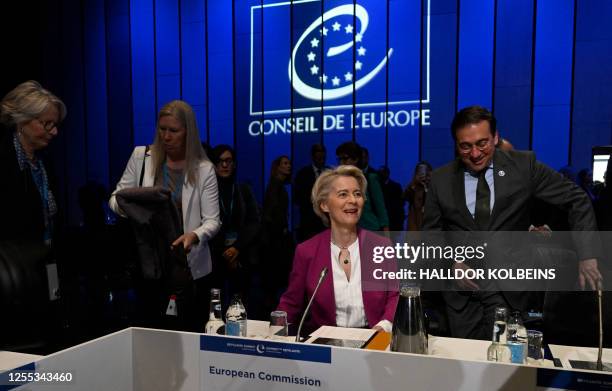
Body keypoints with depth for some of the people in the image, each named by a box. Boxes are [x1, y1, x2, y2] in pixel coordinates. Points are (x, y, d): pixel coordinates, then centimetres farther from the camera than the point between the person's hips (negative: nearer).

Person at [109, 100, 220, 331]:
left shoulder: (204, 169, -4)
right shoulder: (141, 156, 2)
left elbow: (212, 220, -6)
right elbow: (115, 199, 8)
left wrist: (194, 236, -27)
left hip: (191, 267, -1)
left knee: (191, 332, 7)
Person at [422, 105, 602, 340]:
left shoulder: (523, 165, -7)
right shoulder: (441, 179, -4)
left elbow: (576, 200, -1)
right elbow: (431, 231, 5)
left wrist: (586, 255, -9)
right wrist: (451, 263, -10)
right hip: (460, 285, 1)